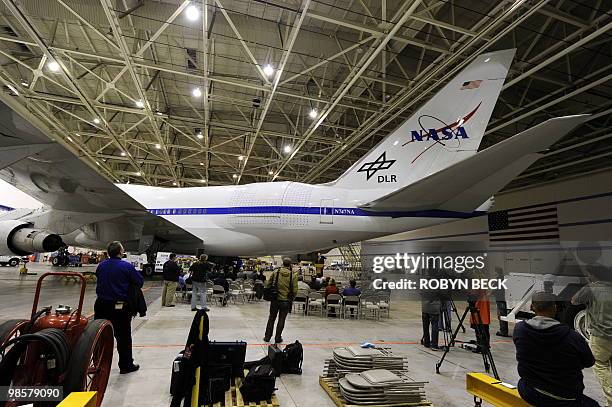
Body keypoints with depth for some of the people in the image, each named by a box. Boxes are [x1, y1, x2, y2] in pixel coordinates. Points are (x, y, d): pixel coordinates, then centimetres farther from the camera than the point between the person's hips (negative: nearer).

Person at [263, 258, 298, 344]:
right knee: (281, 320, 12)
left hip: (274, 299, 2)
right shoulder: (293, 275, -9)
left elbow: (268, 284, 0)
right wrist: (291, 298, 11)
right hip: (286, 301, -1)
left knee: (271, 318, 17)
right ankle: (278, 338, 21)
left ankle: (267, 337, 25)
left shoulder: (275, 272, -5)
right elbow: (295, 290, -7)